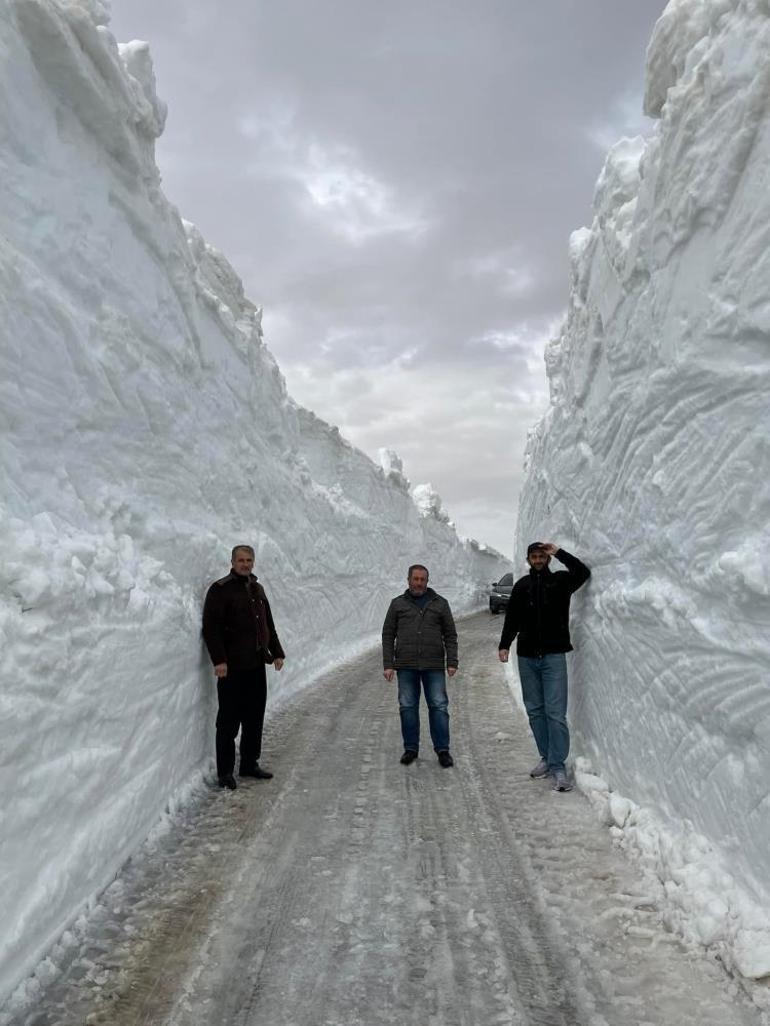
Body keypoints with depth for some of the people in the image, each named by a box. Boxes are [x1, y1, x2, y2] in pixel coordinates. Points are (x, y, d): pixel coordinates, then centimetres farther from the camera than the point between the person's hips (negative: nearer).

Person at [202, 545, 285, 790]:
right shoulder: (220, 590, -8)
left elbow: (268, 625, 21)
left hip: (256, 664, 7)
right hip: (231, 667, -7)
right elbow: (210, 628, -14)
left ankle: (250, 764, 25)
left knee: (255, 717, 12)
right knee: (229, 720, 0)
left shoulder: (257, 589, 14)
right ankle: (225, 771, 9)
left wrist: (277, 653, 16)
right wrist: (219, 660, -20)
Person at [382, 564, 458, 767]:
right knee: (408, 707, 5)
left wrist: (452, 662, -2)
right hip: (406, 666, 1)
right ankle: (411, 748, 17)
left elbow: (450, 636, 8)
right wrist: (388, 665, -1)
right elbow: (388, 636, 7)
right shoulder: (398, 604, 8)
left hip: (434, 666, 0)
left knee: (438, 706, -1)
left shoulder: (440, 604, 8)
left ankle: (442, 749, 8)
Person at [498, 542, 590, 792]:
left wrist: (558, 552, -14)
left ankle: (558, 767, -4)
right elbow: (512, 617, 9)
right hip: (527, 657, 4)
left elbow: (583, 572, -16)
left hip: (553, 656, -4)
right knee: (534, 711, 10)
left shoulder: (560, 580, 2)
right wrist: (504, 645, -1)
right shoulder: (522, 585, 10)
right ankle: (546, 758, 22)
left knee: (555, 713, -8)